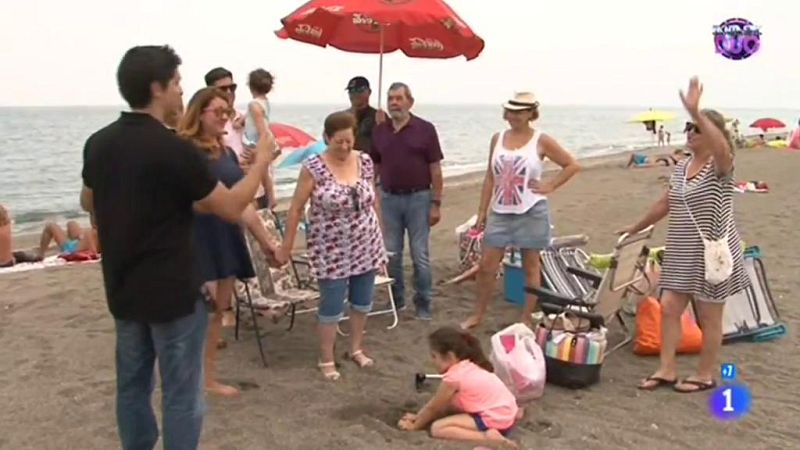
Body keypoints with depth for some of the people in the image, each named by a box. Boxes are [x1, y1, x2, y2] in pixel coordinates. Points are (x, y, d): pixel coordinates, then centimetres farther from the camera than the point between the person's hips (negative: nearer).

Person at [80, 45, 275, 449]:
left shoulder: (98, 143, 1)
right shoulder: (174, 149, -20)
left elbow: (88, 203, 19)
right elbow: (232, 208, -13)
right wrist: (261, 160, -1)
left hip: (122, 289, 7)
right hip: (173, 292, -7)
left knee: (132, 384, 18)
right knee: (181, 395, 5)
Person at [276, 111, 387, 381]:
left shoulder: (365, 162, 0)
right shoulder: (313, 168, -14)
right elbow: (296, 209, -9)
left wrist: (380, 235, 14)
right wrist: (287, 246, -7)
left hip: (366, 246, 5)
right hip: (332, 251, -4)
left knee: (362, 301, 15)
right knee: (332, 306, 3)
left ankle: (356, 349, 35)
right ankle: (326, 360, 20)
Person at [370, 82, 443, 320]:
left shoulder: (425, 129, -3)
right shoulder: (379, 131, 7)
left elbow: (435, 169, -4)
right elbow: (374, 167, 12)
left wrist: (436, 203, -8)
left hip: (418, 197, -3)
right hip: (388, 198, 3)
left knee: (420, 255, 2)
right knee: (391, 254, 9)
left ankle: (423, 304, 14)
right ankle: (396, 299, 24)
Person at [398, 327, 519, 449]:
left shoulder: (453, 377, -15)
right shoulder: (468, 366, 11)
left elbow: (432, 407, -3)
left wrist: (414, 426, 12)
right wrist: (418, 416, 21)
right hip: (506, 412, 9)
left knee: (437, 428, -11)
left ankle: (489, 437, -21)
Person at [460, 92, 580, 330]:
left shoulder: (541, 141, -4)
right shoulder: (497, 138, 7)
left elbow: (572, 165, 1)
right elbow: (490, 177, 10)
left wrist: (549, 186, -7)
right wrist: (482, 211, 7)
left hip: (531, 212, -4)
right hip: (500, 212, 4)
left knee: (530, 267, 6)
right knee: (486, 265, 5)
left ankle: (526, 320, 16)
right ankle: (478, 315, 20)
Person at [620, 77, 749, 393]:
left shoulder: (720, 165, -13)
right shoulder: (681, 167, 9)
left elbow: (723, 148, -38)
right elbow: (665, 204, 19)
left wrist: (696, 111, -45)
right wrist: (635, 229, 26)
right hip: (682, 253, 7)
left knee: (709, 317, 5)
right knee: (668, 308, 5)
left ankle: (705, 375, 19)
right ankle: (667, 370, 15)